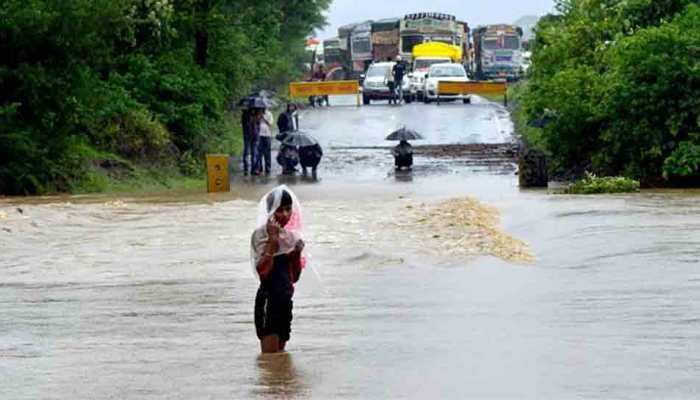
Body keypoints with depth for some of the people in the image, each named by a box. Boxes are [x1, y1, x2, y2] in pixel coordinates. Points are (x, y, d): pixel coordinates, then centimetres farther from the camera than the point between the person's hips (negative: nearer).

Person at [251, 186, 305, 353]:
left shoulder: (291, 236, 12)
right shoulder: (261, 234, -8)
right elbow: (262, 271, -22)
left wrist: (297, 253, -1)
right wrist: (272, 241, -23)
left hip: (285, 300, 8)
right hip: (268, 299, -7)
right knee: (270, 355, -13)